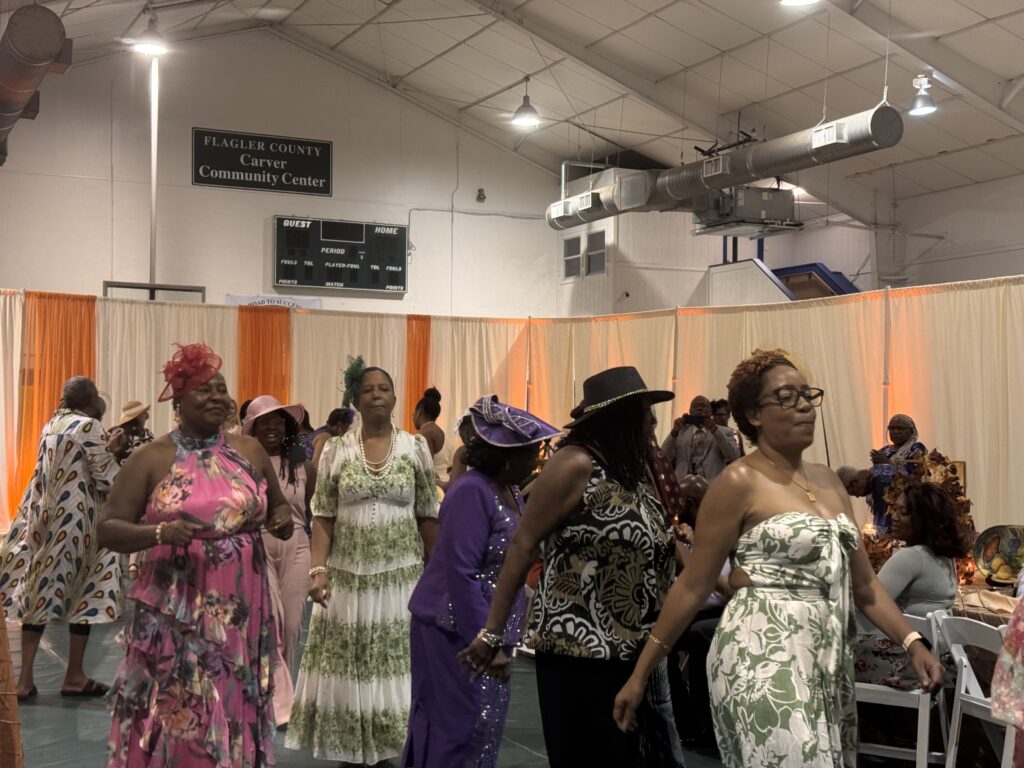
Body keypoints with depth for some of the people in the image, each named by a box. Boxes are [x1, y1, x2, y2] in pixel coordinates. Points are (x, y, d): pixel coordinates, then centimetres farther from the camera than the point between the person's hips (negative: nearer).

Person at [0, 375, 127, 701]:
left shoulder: (50, 426, 13)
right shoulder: (88, 426, -11)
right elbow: (106, 480, -11)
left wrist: (106, 449, 18)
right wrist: (114, 453, 6)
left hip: (43, 517, 7)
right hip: (75, 520, -7)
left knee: (40, 593, 7)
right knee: (83, 595, 4)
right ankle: (74, 677, 10)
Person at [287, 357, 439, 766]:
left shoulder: (416, 448, 1)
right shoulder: (336, 450, 1)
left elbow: (428, 517, 5)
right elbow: (323, 517, 1)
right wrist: (318, 569, -10)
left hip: (400, 576, 0)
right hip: (347, 576, 0)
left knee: (395, 667, 2)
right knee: (347, 669, 4)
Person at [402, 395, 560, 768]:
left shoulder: (511, 491, 8)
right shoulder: (472, 493, -20)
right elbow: (460, 573, -23)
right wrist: (488, 641, -21)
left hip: (489, 627, 9)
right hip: (456, 628, -9)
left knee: (488, 719, 13)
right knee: (464, 723, -4)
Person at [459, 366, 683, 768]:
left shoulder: (635, 470, 10)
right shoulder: (576, 465, -13)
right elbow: (523, 545, -14)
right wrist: (492, 631, -15)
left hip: (635, 654, 8)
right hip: (580, 652, -8)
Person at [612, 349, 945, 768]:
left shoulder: (828, 480, 11)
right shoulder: (740, 482, -9)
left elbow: (863, 583, 16)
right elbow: (693, 586, -7)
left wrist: (912, 642, 3)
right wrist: (640, 673, -7)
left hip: (828, 657, 7)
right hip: (764, 655, -7)